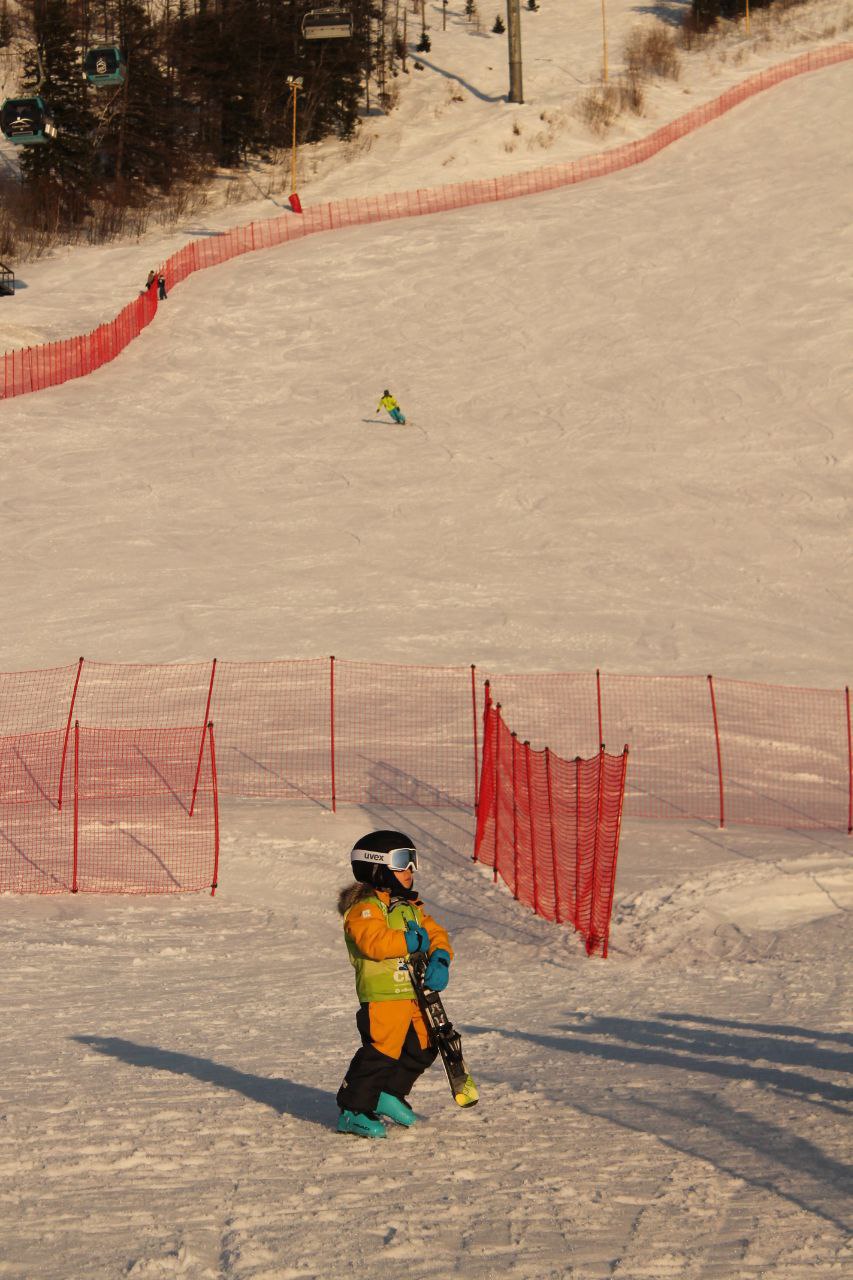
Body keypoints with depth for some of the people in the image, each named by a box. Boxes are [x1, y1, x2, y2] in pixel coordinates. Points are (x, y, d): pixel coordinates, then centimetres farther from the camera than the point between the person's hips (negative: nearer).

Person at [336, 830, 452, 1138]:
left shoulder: (411, 907, 18)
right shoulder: (363, 908, -10)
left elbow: (436, 935, 14)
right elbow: (373, 942, -26)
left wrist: (439, 959, -8)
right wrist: (411, 942, -19)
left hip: (416, 994, 9)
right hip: (382, 994, -9)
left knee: (422, 1049, 13)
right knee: (381, 1052, -12)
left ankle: (390, 1094, 31)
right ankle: (353, 1111, -3)